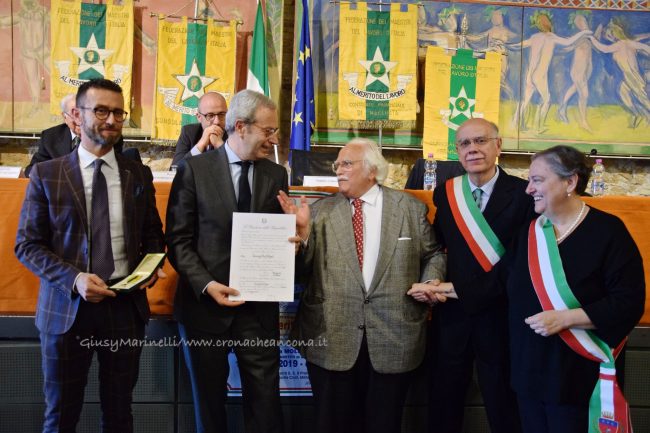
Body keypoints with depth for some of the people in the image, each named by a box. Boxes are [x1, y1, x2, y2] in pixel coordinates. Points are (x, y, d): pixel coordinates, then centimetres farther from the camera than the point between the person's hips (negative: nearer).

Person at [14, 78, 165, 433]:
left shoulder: (139, 175, 4)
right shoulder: (46, 174, -3)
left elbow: (152, 233, 12)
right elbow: (27, 245, -4)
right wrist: (74, 278, -19)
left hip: (125, 305, 2)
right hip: (67, 307, -1)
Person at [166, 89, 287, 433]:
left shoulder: (276, 175, 6)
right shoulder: (194, 169, -4)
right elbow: (178, 239, -5)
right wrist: (206, 284, -17)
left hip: (259, 307, 2)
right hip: (204, 303, -1)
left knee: (265, 404, 5)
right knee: (209, 403, 15)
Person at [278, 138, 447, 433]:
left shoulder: (411, 207, 5)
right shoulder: (321, 211, 6)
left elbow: (433, 255, 13)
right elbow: (305, 268, 3)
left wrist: (431, 281, -6)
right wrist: (303, 231, -13)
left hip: (393, 338, 0)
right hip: (330, 338, 1)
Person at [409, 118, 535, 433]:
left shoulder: (523, 194, -10)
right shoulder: (445, 193, 3)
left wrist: (462, 289, -19)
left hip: (499, 314, -3)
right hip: (451, 312, 3)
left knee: (503, 408, 14)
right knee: (443, 406, 15)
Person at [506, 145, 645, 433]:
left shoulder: (607, 230, -11)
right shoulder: (528, 232, 6)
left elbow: (629, 303, -15)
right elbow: (514, 292, 12)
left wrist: (565, 317, -22)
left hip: (577, 374, -5)